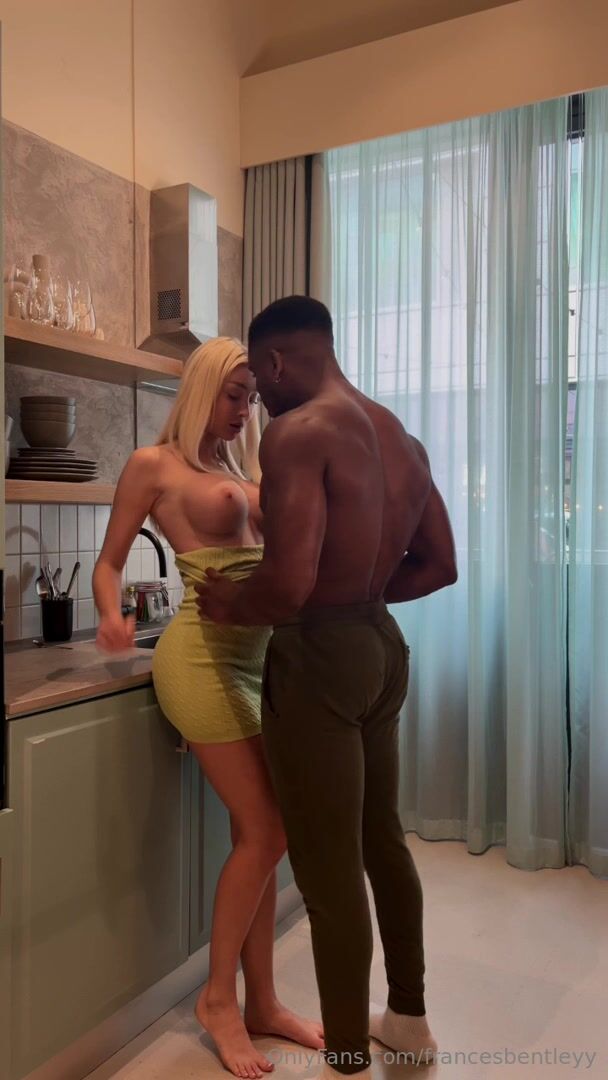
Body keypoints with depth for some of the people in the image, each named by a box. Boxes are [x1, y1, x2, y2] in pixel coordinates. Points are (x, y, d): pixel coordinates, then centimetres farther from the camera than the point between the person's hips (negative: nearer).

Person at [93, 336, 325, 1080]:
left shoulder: (237, 471, 18)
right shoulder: (153, 465, -1)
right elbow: (109, 561, 0)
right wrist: (111, 617, -17)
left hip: (255, 655, 7)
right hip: (202, 656, -7)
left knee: (255, 834, 10)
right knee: (266, 830, -6)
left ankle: (261, 1002, 25)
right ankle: (219, 996, 16)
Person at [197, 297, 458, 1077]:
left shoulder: (297, 432, -17)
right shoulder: (399, 436, 9)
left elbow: (290, 584, -28)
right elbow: (439, 565, 13)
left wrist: (229, 606, -8)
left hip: (320, 657, -9)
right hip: (381, 644, 9)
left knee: (328, 868, 5)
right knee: (382, 840, 22)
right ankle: (408, 1016, 41)